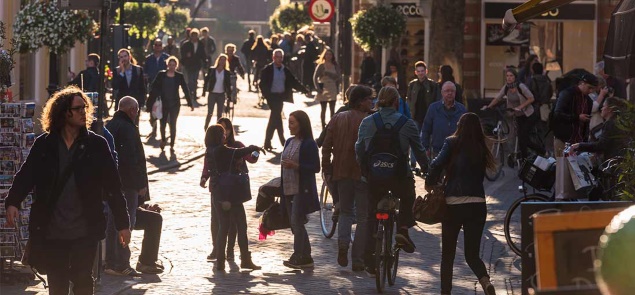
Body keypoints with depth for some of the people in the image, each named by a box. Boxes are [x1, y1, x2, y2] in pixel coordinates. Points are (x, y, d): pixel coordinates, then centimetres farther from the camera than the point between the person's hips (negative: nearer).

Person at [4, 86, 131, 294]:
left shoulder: (96, 145, -1)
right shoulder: (44, 145, 2)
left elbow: (112, 186, 0)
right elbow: (26, 175, -4)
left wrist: (122, 224, -1)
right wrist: (13, 202, -23)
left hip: (85, 230, -1)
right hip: (51, 231, 1)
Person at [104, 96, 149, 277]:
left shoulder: (109, 126, 13)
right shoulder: (128, 128, -15)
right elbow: (134, 159, -21)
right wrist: (141, 184, -16)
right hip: (127, 184, -9)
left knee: (112, 221, 13)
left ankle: (111, 263, 16)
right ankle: (122, 264, -5)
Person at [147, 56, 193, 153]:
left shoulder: (179, 76, -1)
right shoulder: (161, 75, -2)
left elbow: (185, 90, 1)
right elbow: (154, 89, -1)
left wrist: (190, 103, 0)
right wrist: (150, 103, -5)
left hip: (175, 104, -1)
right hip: (164, 104, 1)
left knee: (173, 124, -1)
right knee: (163, 123, 11)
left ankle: (172, 145, 6)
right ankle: (163, 140, 35)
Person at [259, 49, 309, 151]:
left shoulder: (285, 70, 9)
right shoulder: (268, 69, -5)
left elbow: (293, 82, 8)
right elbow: (262, 84, -9)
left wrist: (304, 89, -2)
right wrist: (266, 95, -22)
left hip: (281, 96, 5)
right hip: (272, 96, -5)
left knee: (274, 119, 10)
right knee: (276, 117, -8)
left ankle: (267, 143, 17)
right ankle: (282, 141, -3)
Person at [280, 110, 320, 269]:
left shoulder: (309, 144, -10)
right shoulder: (289, 142, 14)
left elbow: (315, 167, -13)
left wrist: (296, 166, -22)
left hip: (302, 189, -8)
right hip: (288, 189, 8)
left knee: (296, 222, -11)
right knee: (295, 223, 8)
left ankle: (299, 257, -7)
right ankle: (305, 257, 14)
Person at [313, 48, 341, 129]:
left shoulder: (335, 66, 7)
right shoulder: (321, 66, -2)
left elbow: (338, 77, 11)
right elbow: (315, 77, -5)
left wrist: (337, 87, 0)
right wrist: (318, 88, -12)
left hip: (333, 89, 2)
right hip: (324, 90, -2)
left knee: (332, 110, 2)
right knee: (323, 109, 3)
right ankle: (323, 126, 8)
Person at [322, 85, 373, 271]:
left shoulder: (337, 119, 4)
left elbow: (326, 147, 3)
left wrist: (327, 170, 10)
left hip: (341, 172, 4)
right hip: (363, 173, -4)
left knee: (346, 211, 20)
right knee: (363, 217, 6)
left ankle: (343, 241, -9)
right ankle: (358, 260, 4)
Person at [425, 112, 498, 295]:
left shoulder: (452, 143, 0)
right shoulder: (481, 149, 10)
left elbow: (437, 165, -15)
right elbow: (480, 175, 12)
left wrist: (430, 183, 0)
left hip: (453, 203, -2)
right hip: (477, 204, 3)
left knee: (448, 254, 13)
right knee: (472, 254, 7)